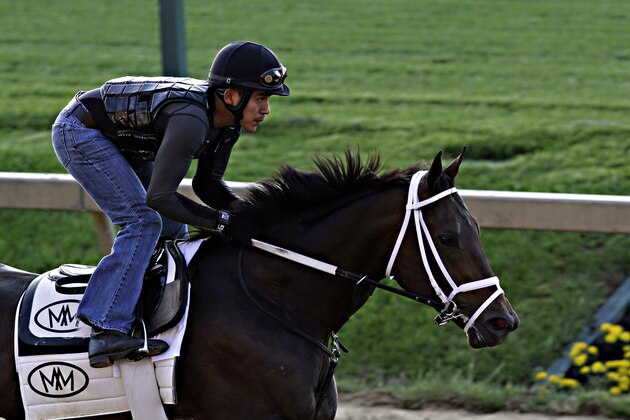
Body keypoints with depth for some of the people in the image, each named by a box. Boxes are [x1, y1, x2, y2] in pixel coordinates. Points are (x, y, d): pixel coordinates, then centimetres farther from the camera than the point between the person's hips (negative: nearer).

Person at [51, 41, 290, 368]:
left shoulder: (229, 120, -7)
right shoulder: (191, 120, -35)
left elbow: (207, 185, 4)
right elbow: (159, 197, -34)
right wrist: (222, 221, -31)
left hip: (121, 142, 10)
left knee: (172, 229, 9)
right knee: (143, 221, -20)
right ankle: (107, 331, -26)